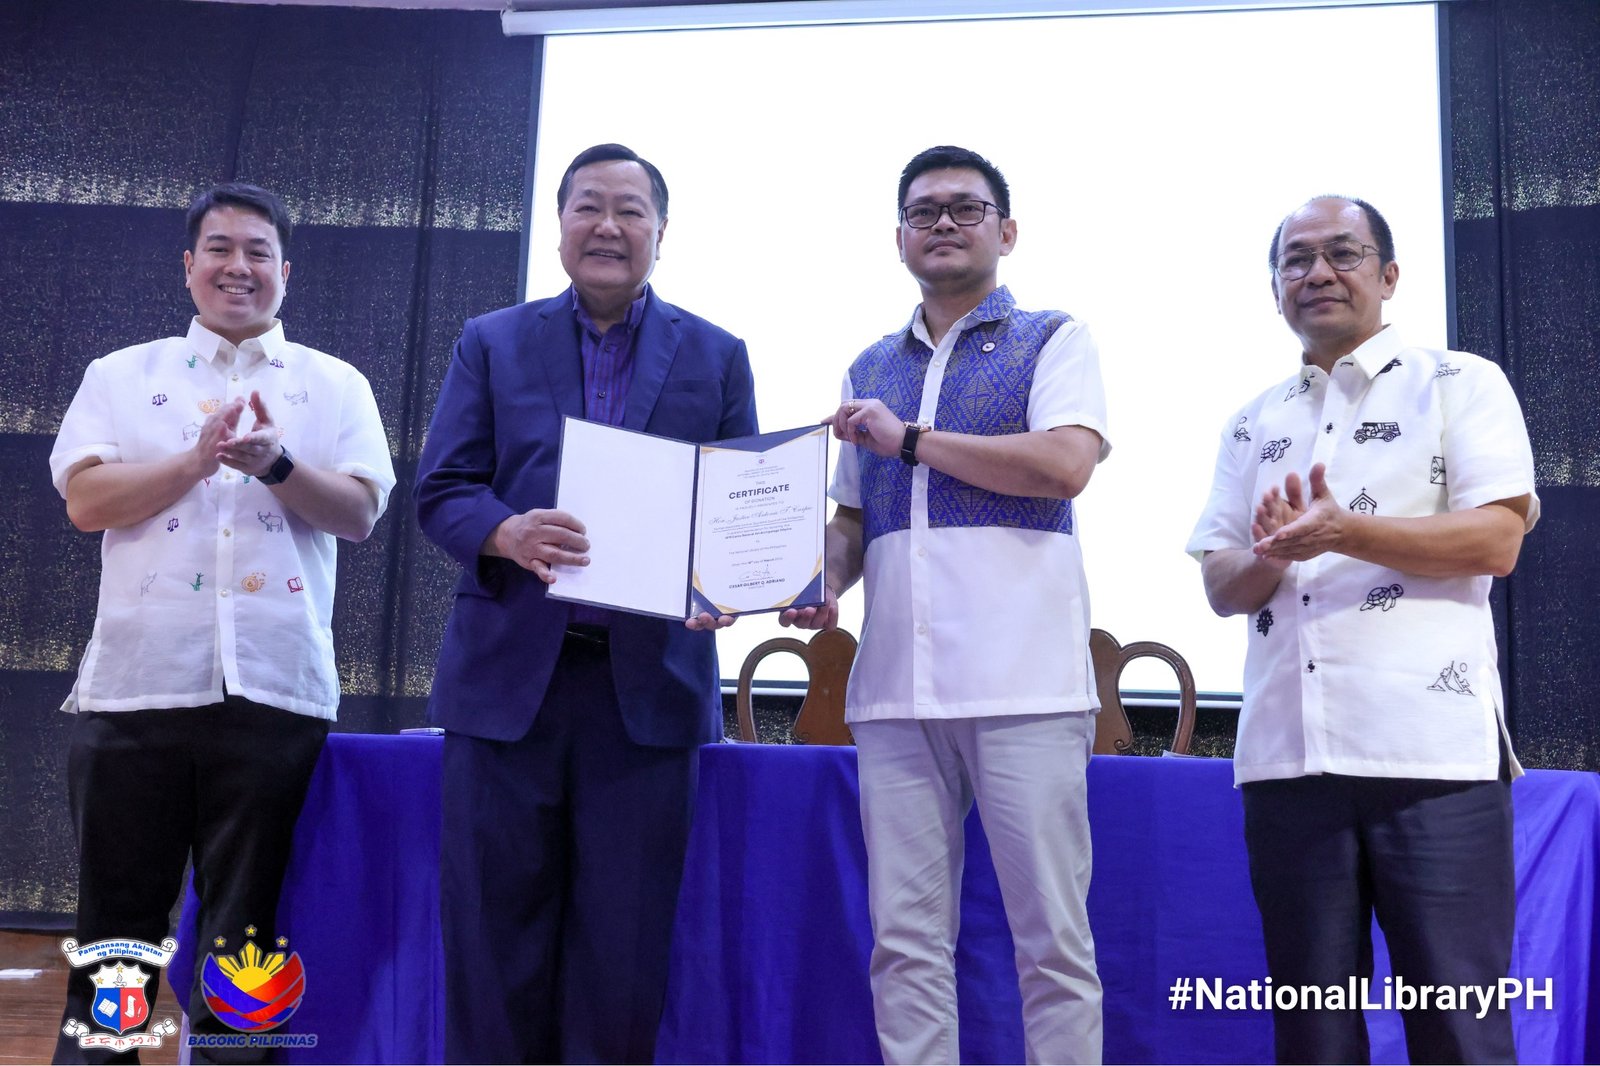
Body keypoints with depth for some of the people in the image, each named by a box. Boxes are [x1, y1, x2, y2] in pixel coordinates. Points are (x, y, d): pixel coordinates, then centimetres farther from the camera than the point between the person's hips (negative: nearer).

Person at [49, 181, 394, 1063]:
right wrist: (199, 458, -12)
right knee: (116, 914, 8)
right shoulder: (122, 376, 13)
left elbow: (359, 511, 0)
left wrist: (276, 463, -17)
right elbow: (86, 499, 0)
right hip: (136, 685, 1)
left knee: (245, 925, 7)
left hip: (275, 691, 0)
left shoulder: (335, 386, 11)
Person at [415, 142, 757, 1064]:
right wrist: (509, 534, -17)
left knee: (625, 947, 4)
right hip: (508, 675, 1)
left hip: (650, 677, 0)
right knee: (494, 936, 6)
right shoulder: (491, 343, 12)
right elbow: (441, 490, 4)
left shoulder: (718, 357, 11)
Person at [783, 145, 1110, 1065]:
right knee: (907, 940, 5)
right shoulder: (870, 370, 21)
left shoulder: (1055, 341, 7)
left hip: (1021, 681, -4)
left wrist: (909, 438, -5)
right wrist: (824, 586, 2)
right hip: (896, 687, 4)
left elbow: (1064, 464, -10)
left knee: (1053, 936, 0)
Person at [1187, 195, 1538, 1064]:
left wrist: (1344, 533, -17)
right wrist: (1271, 554, -9)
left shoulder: (1459, 383, 7)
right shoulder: (1252, 426, 19)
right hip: (1286, 753, 4)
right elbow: (1221, 585, 13)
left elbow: (1497, 539, -6)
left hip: (1431, 748, -4)